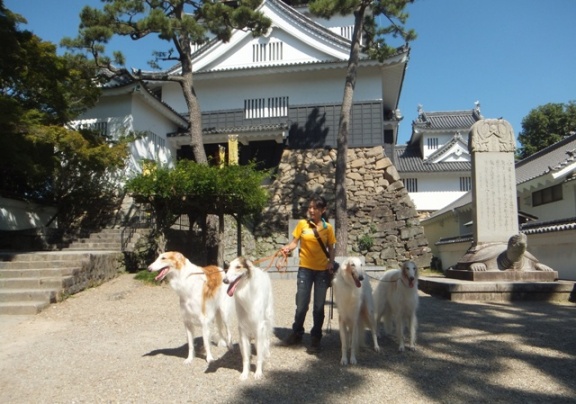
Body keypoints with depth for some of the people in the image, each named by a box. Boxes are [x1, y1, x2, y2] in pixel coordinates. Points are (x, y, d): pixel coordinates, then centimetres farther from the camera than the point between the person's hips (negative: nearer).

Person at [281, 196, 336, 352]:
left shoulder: (328, 227, 2)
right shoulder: (302, 224, 0)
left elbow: (331, 248, 8)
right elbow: (294, 242, 1)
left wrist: (331, 262, -8)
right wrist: (287, 248, -19)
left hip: (322, 270, 1)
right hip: (305, 268, 0)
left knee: (319, 305, 6)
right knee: (301, 304, 3)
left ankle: (316, 338, 19)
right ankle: (297, 333, 23)